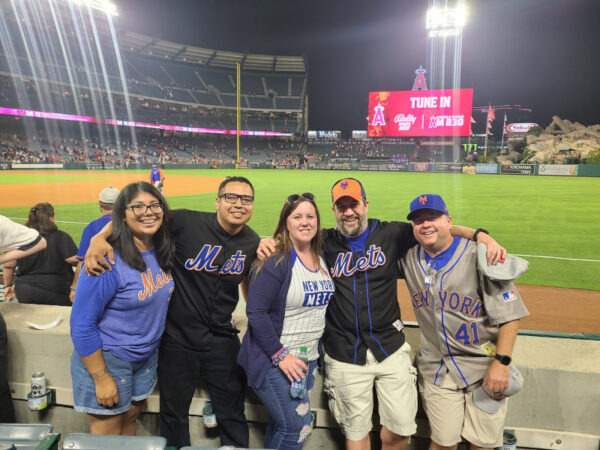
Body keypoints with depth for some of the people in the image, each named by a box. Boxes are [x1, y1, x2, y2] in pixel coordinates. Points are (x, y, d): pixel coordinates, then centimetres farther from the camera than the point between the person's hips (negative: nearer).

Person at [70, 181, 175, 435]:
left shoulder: (162, 252, -5)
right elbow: (82, 325, -21)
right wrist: (101, 378, -16)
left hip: (147, 356, 6)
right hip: (107, 359, -6)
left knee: (131, 417, 22)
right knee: (108, 437, 11)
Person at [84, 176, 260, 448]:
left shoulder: (252, 242, -3)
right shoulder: (186, 222, -18)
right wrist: (99, 238, -31)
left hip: (222, 341, 3)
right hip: (177, 339, -2)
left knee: (233, 416, 16)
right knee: (174, 415, 19)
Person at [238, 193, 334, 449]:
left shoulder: (322, 258, 4)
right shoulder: (275, 260, -17)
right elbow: (256, 312, -20)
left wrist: (314, 352, 9)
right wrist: (280, 355, -19)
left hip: (308, 359, 7)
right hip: (275, 360, -6)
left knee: (281, 423, 18)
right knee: (298, 428, -5)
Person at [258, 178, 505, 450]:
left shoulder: (391, 234, 0)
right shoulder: (325, 243, 2)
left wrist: (480, 235, -14)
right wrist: (270, 243, -11)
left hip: (390, 348, 0)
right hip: (345, 355, 0)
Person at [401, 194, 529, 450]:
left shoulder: (479, 255, -13)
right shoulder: (408, 259, 0)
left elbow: (509, 313, -12)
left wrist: (502, 362, -16)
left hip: (485, 366, -2)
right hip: (436, 369, 3)